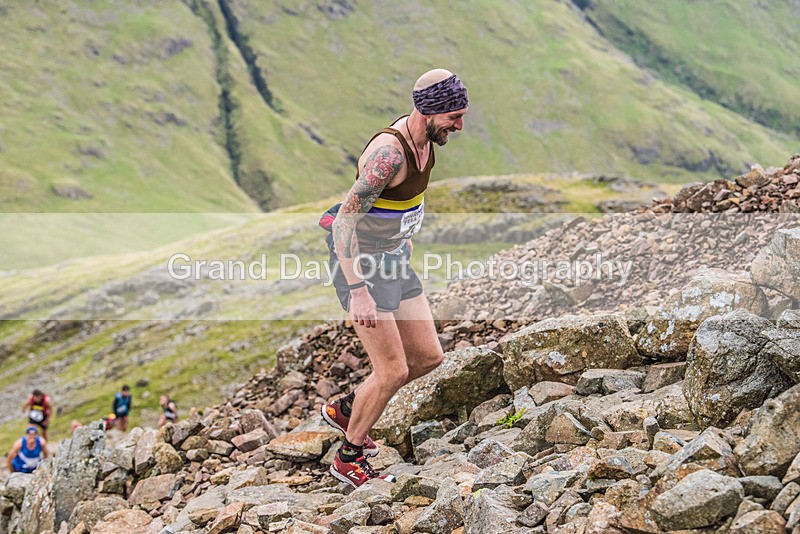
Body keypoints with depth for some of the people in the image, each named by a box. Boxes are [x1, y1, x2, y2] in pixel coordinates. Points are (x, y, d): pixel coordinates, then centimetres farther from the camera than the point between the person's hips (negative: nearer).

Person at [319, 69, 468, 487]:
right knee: (393, 371, -6)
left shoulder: (422, 136, -1)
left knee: (428, 357, 10)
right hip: (360, 265, -9)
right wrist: (357, 292, -31)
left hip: (392, 257, 9)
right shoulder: (389, 152, -29)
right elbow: (345, 220, -30)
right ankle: (348, 460, 15)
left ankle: (345, 409, 28)